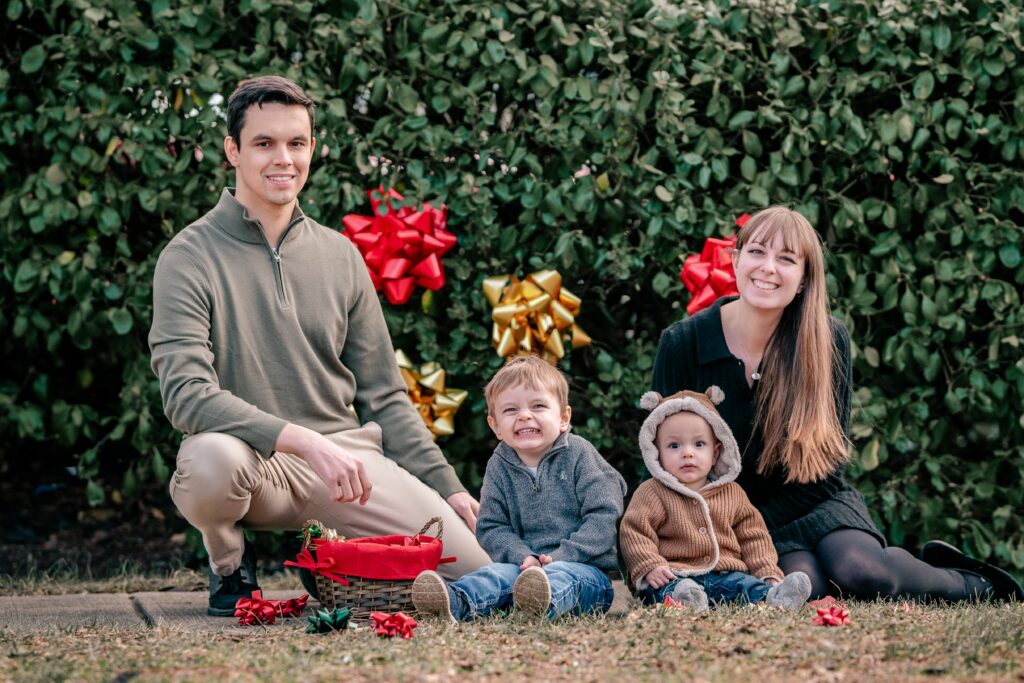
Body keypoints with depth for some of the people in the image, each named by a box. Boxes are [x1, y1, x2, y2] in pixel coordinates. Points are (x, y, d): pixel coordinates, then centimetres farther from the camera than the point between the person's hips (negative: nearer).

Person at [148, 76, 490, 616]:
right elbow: (186, 394, -19)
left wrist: (445, 487, 8)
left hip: (346, 451, 4)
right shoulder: (190, 258, -5)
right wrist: (308, 443, -27)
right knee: (210, 459, -40)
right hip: (256, 459, -4)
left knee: (474, 570, -13)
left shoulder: (339, 256, 11)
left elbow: (383, 395, 17)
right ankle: (228, 561, -3)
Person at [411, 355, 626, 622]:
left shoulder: (579, 454, 0)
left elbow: (603, 515, -7)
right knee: (497, 573, -27)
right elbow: (490, 527, 9)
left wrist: (561, 556, -17)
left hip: (584, 566, -4)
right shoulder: (499, 466, 11)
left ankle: (544, 602, -72)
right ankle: (455, 602, -58)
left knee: (561, 575, -37)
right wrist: (524, 557, -12)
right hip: (526, 565, 4)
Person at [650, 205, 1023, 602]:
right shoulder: (681, 344, -10)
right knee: (804, 585, -31)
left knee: (861, 573, -30)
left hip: (813, 503, 1)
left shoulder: (828, 341, -8)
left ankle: (970, 585, 2)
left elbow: (828, 454, -6)